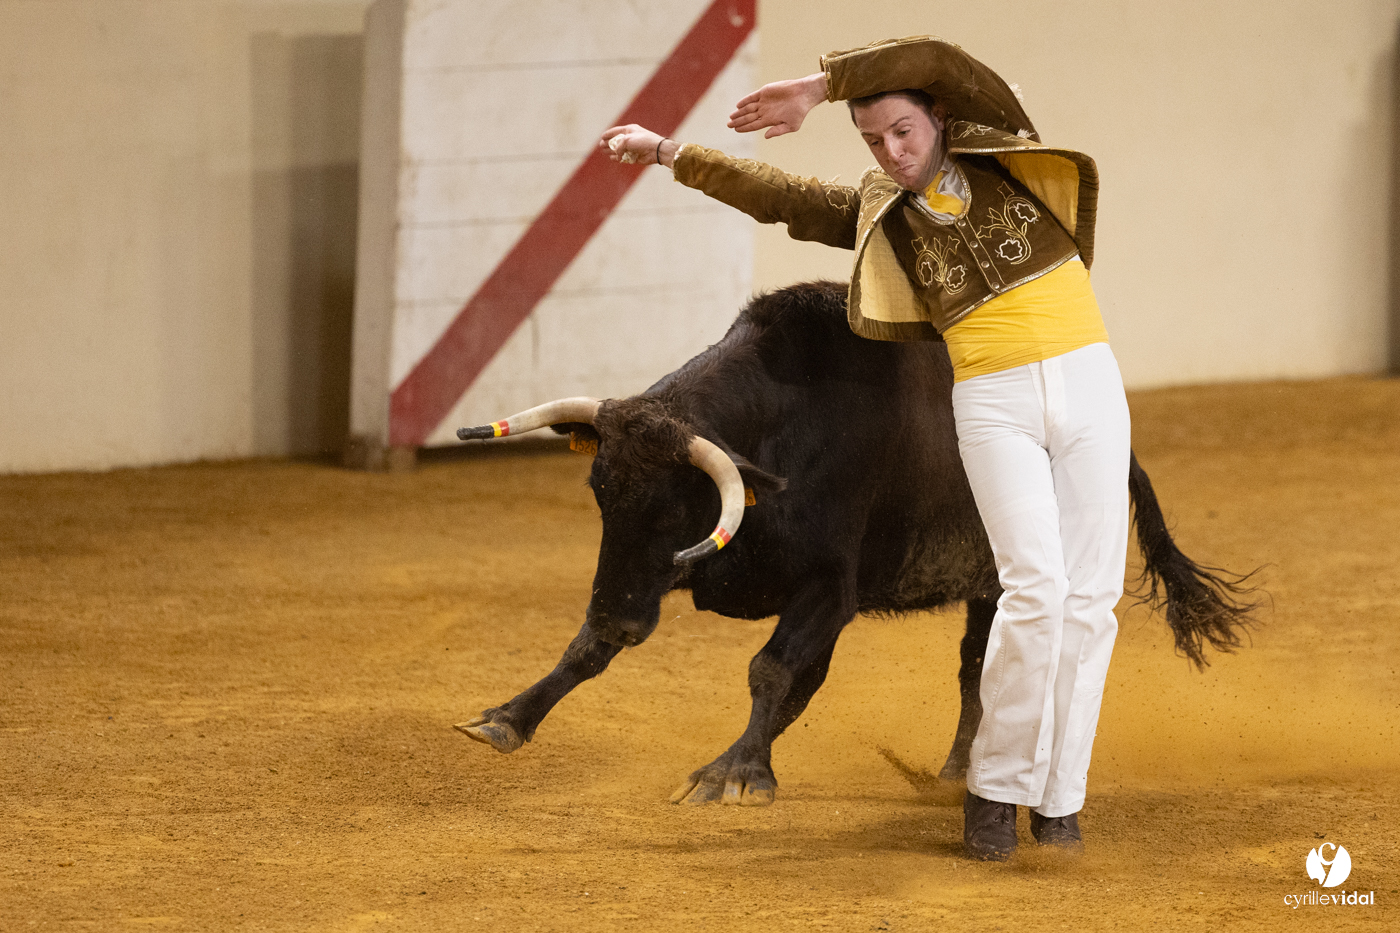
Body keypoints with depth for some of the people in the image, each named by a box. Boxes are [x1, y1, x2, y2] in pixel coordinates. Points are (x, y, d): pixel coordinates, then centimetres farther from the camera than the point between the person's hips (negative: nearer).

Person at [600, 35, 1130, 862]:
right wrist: (669, 152, 6)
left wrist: (819, 88, -11)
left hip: (1086, 383, 0)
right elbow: (776, 195, 8)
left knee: (1089, 597, -3)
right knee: (1036, 588, -17)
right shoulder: (883, 213, 7)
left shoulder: (1001, 154, 1)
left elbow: (936, 59, -12)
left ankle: (1060, 798, 5)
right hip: (994, 405, 0)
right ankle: (996, 785, -3)